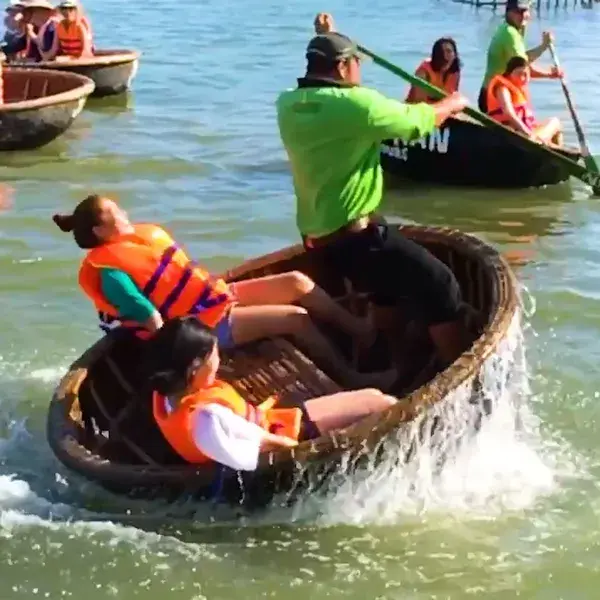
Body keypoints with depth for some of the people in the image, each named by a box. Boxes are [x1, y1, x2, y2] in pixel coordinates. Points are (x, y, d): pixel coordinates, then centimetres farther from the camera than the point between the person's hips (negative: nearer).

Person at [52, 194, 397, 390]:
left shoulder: (142, 235, 7)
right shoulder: (110, 269, -19)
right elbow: (152, 320, -21)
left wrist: (219, 290, 16)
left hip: (220, 296, 9)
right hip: (207, 325, -9)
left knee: (297, 281, -3)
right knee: (296, 317, -16)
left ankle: (368, 334, 6)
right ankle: (354, 379, -4)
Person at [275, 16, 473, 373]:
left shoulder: (289, 104, 3)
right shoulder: (356, 104, -20)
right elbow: (419, 120, -8)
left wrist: (324, 39, 31)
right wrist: (452, 103, 12)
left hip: (317, 236, 9)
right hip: (355, 235, -9)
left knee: (390, 288, 30)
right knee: (441, 289, -1)